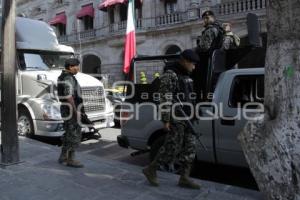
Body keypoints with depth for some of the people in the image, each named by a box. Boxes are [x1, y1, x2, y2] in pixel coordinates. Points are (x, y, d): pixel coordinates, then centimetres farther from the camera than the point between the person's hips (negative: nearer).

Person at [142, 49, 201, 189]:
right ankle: (151, 170, 12)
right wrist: (166, 119, -21)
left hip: (186, 118, 9)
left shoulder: (185, 76, 17)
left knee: (189, 147, 7)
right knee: (172, 148, -5)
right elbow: (165, 98, -18)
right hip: (175, 118, -9)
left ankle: (184, 179, 15)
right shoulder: (170, 74, -12)